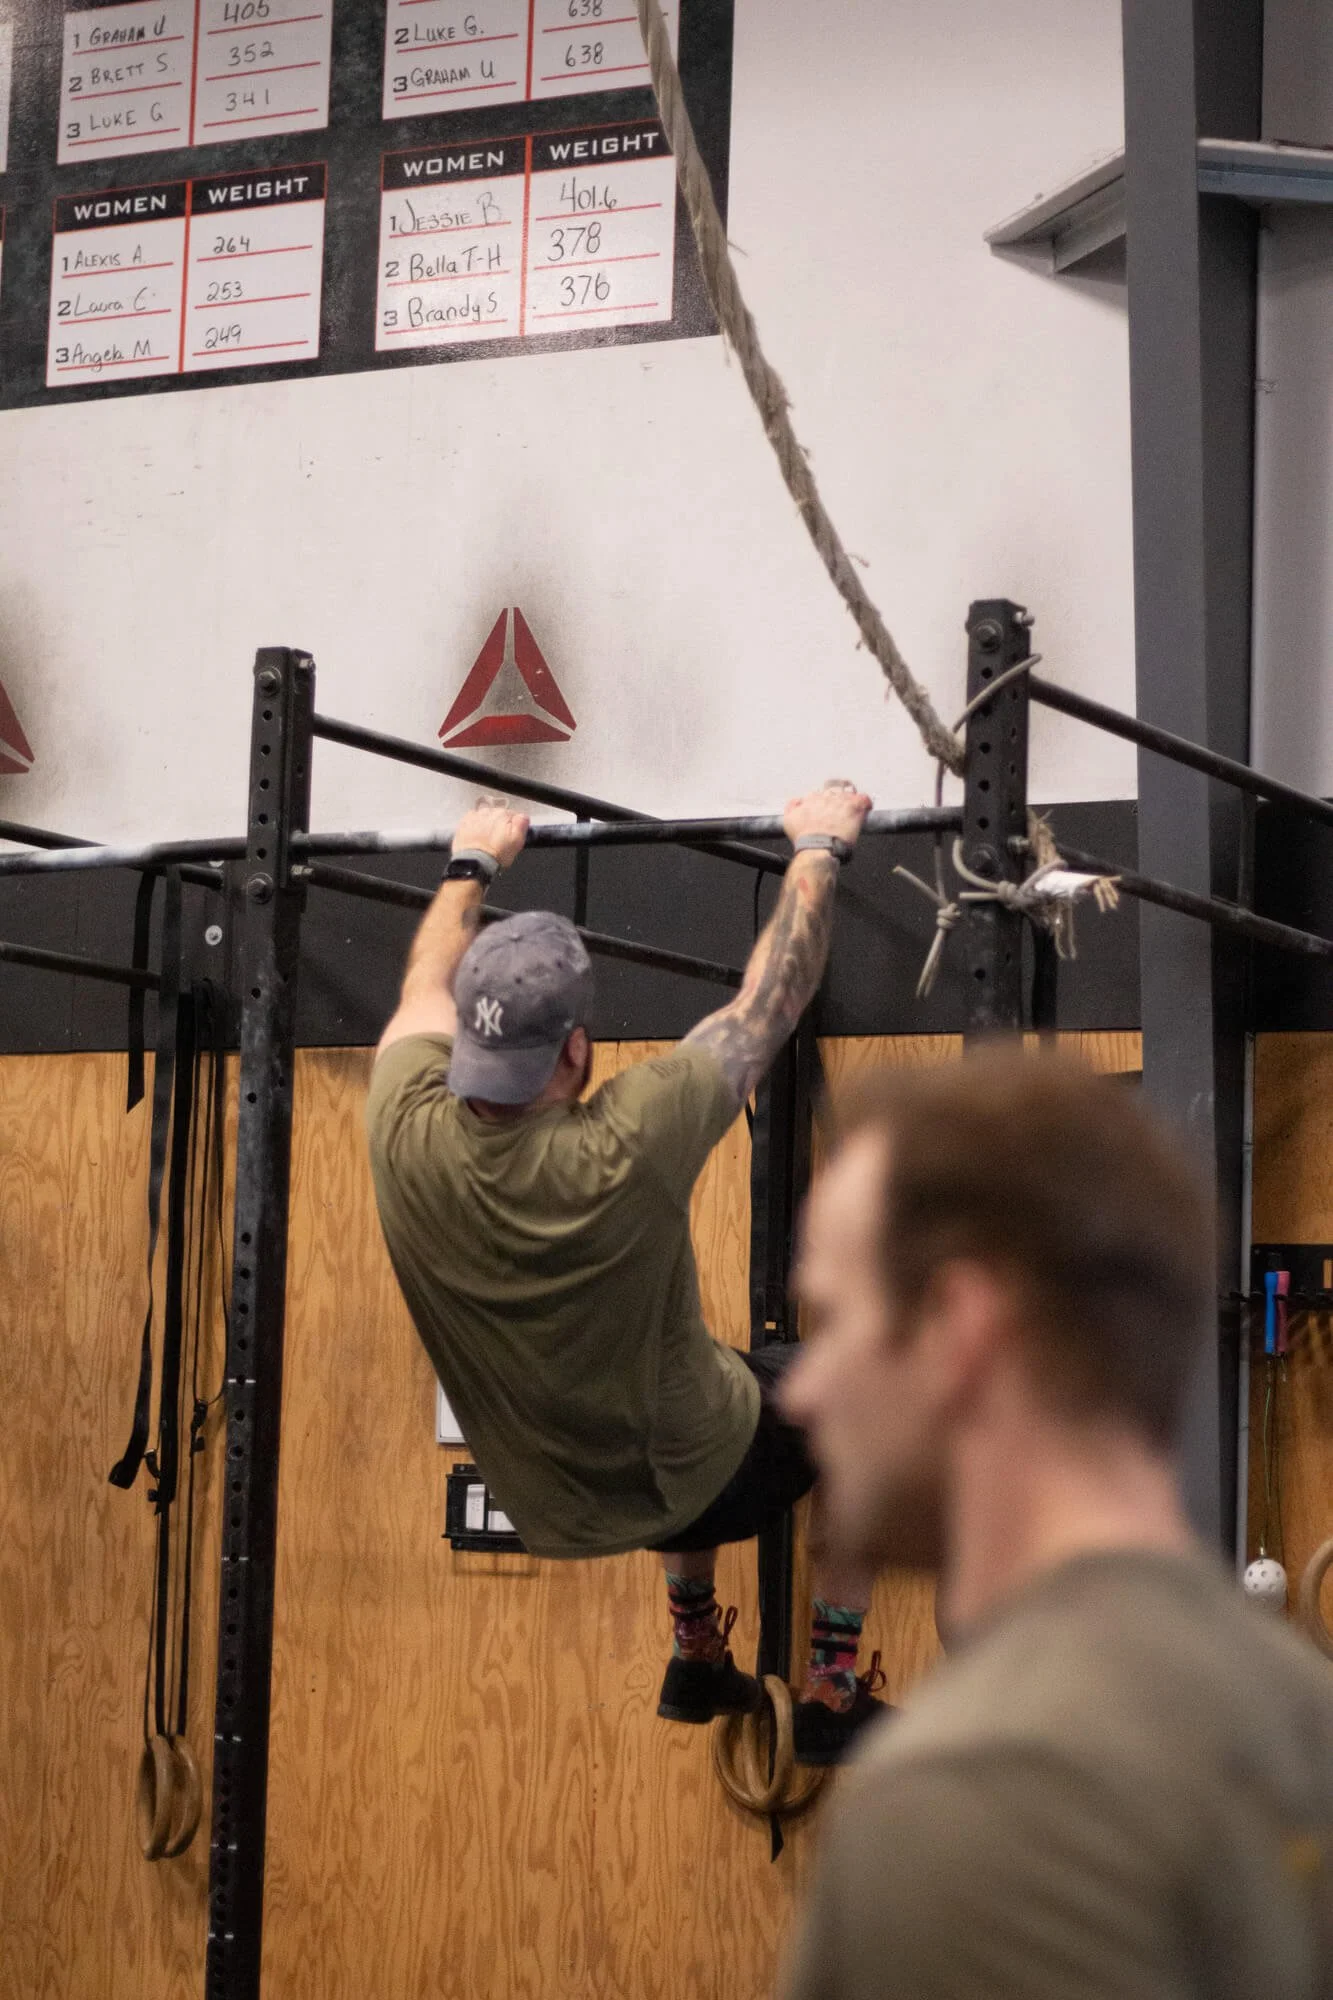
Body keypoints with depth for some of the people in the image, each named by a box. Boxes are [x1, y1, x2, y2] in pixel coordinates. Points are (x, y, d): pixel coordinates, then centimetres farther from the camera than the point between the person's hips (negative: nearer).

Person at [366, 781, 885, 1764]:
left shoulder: (408, 1137, -23)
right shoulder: (631, 1148, -34)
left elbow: (429, 985, 1)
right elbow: (771, 999, -18)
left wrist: (472, 865, 18)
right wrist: (817, 852, -2)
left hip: (547, 1497, 5)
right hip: (694, 1483, -5)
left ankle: (697, 1654, 42)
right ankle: (834, 1694, 23)